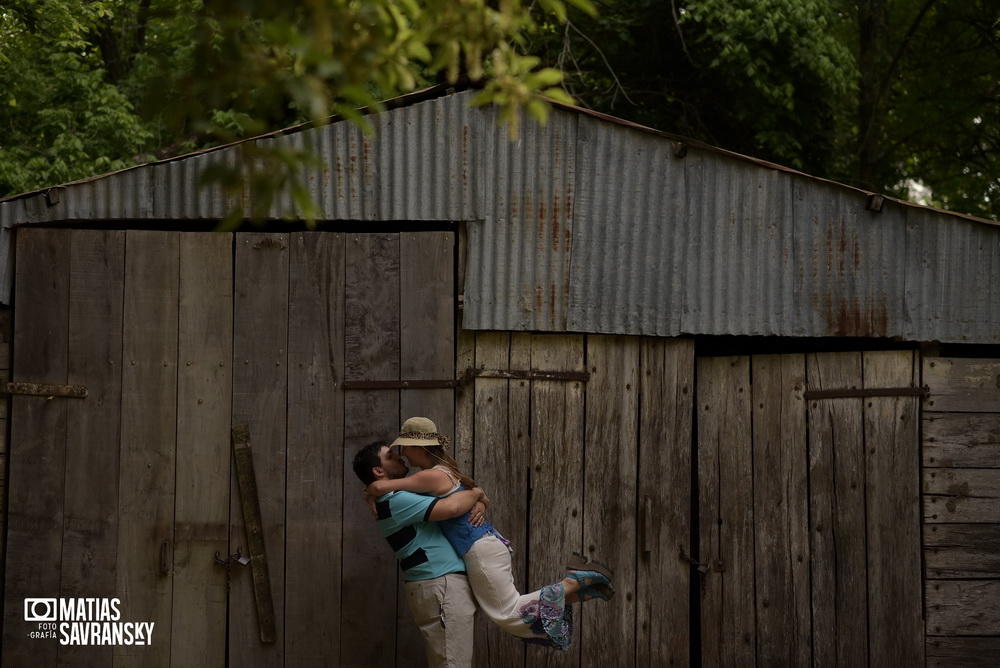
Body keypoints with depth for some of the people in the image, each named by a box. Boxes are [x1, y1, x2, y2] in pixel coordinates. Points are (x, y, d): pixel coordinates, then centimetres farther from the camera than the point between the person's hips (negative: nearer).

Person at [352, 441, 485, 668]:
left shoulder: (404, 499, 20)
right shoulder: (394, 501, -14)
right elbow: (451, 507, -23)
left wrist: (477, 505, 3)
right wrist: (476, 493, -2)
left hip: (444, 584, 11)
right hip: (440, 588, -11)